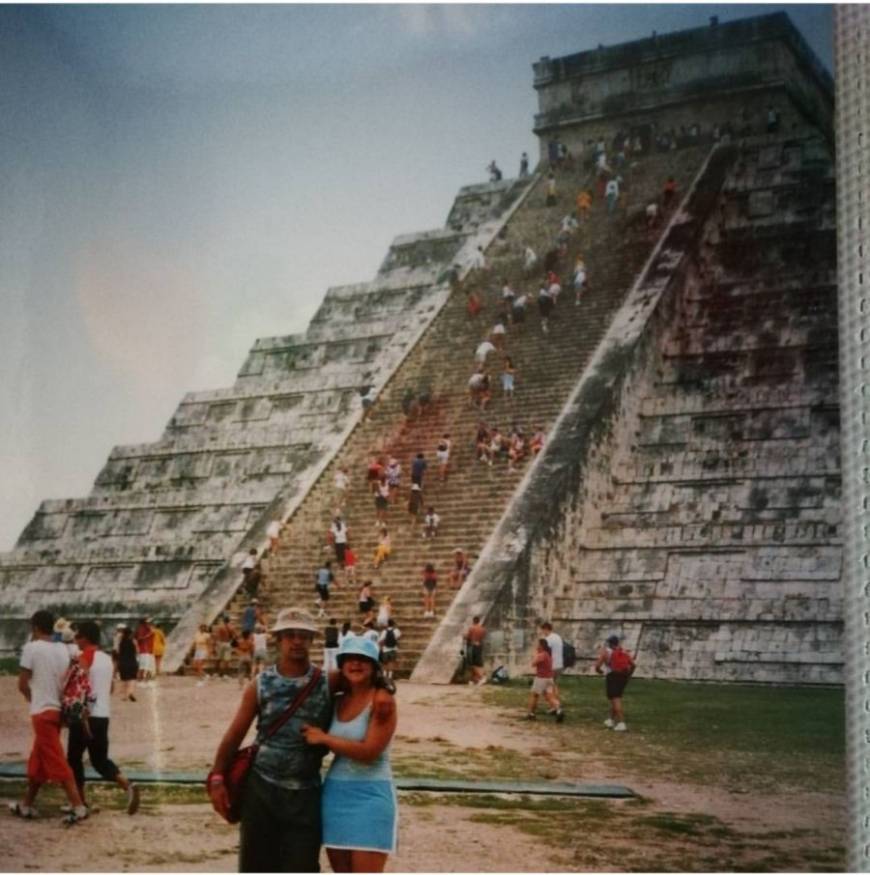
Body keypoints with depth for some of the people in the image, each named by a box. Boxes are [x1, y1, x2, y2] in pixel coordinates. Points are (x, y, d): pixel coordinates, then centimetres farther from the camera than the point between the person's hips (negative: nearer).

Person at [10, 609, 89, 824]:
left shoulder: (31, 648, -12)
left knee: (56, 761, -7)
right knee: (37, 760, 18)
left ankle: (78, 807, -11)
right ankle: (26, 806, 27)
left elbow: (22, 684, -10)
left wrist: (32, 699, 7)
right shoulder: (62, 649, 8)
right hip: (58, 709, 7)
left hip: (42, 711, -7)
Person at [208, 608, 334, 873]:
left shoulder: (327, 685, 0)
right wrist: (217, 777, -6)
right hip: (260, 789, 1)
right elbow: (235, 734, 2)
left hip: (304, 794, 0)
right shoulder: (261, 685, 1)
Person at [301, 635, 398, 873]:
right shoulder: (338, 702, 9)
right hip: (335, 794, 7)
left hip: (370, 795, -7)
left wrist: (324, 738, -14)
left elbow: (369, 751, -19)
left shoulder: (382, 700, -11)